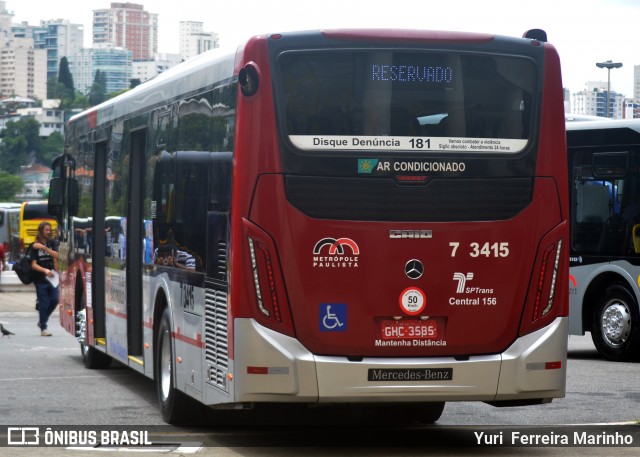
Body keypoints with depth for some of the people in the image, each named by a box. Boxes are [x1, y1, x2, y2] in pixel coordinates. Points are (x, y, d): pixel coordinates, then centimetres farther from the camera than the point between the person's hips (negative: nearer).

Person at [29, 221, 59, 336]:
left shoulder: (51, 243, 8)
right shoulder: (34, 246, -6)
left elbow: (55, 255, -8)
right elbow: (34, 265, -12)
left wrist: (44, 247, -19)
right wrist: (45, 270, -27)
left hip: (51, 277, 5)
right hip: (40, 279, -5)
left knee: (54, 300, 3)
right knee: (44, 303, -3)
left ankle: (42, 320, 24)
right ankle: (43, 329, 5)